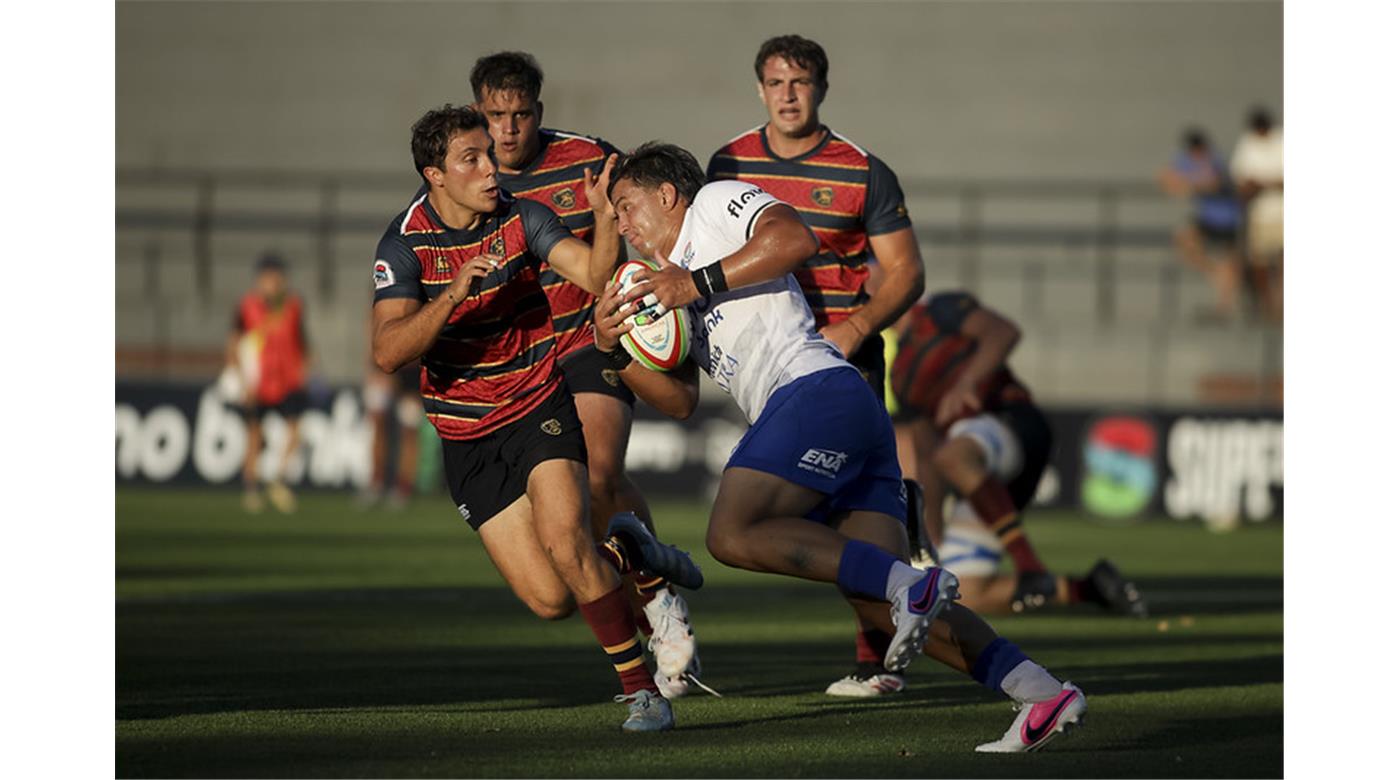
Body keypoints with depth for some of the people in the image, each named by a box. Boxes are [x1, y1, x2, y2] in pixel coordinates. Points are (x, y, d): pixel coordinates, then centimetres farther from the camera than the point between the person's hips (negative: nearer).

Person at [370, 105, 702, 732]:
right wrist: (453, 293, -34)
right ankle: (622, 553, 28)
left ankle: (640, 686, -15)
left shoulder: (520, 219, -8)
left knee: (563, 534, -28)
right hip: (466, 437, 1)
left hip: (540, 406, -1)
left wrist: (606, 216, -39)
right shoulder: (404, 245, -11)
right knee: (549, 599, -5)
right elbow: (387, 353, -22)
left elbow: (594, 274, -21)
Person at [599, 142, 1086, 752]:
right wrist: (614, 349, 11)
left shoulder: (715, 202, 11)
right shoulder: (666, 284, 34)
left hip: (816, 388, -9)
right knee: (879, 605, -3)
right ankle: (1041, 693, -11)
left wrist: (698, 283, -7)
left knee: (733, 535, -21)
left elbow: (795, 239, -9)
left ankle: (909, 585, -29)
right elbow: (679, 400, 25)